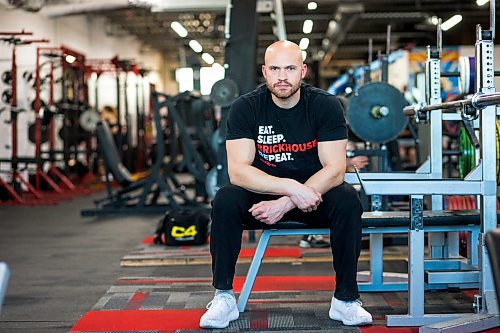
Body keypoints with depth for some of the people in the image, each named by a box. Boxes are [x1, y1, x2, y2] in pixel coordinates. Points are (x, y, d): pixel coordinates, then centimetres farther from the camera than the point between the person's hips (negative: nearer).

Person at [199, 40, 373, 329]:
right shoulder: (246, 108, -13)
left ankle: (346, 299, -16)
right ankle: (224, 297, -15)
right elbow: (238, 171, -22)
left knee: (348, 200, -30)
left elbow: (334, 170, -20)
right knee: (225, 201, -29)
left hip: (315, 194, 0)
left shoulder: (326, 106, -13)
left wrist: (285, 203, -31)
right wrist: (292, 187, -36)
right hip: (262, 195, 0)